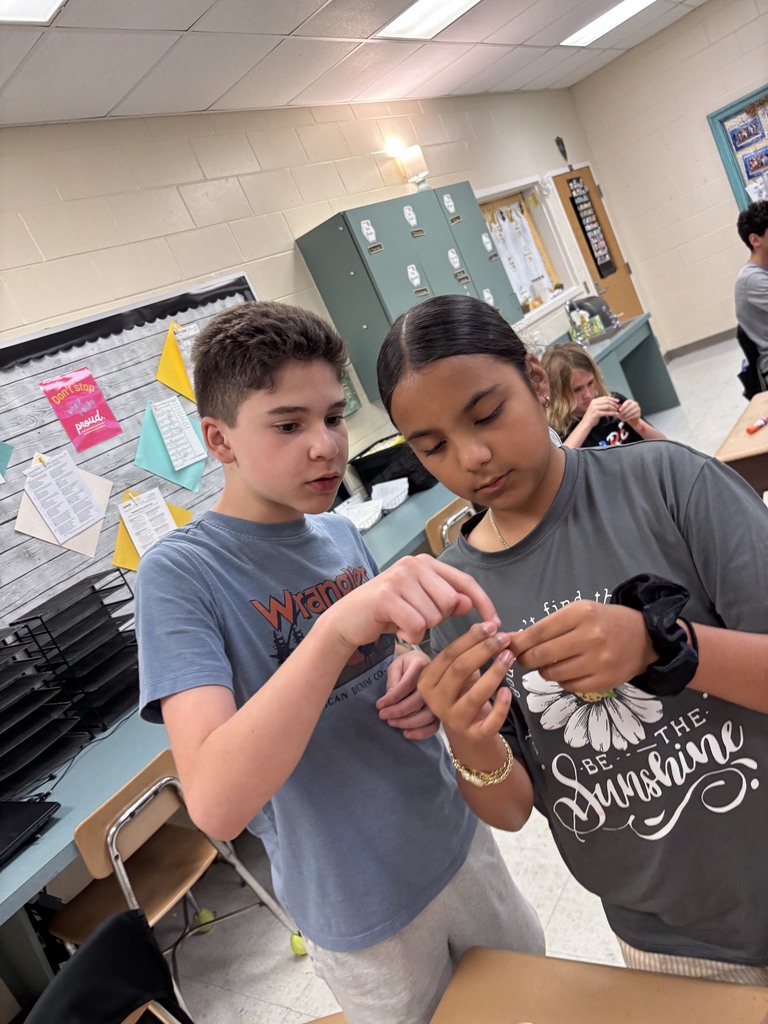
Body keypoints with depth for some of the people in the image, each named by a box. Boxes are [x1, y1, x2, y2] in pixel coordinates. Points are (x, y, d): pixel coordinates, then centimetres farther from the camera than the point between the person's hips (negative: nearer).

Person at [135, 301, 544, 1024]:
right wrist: (336, 626, -46)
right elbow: (215, 804, -33)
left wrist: (421, 675, -13)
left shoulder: (338, 533, -3)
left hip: (455, 839, 6)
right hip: (362, 909, -5)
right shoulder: (180, 573, -22)